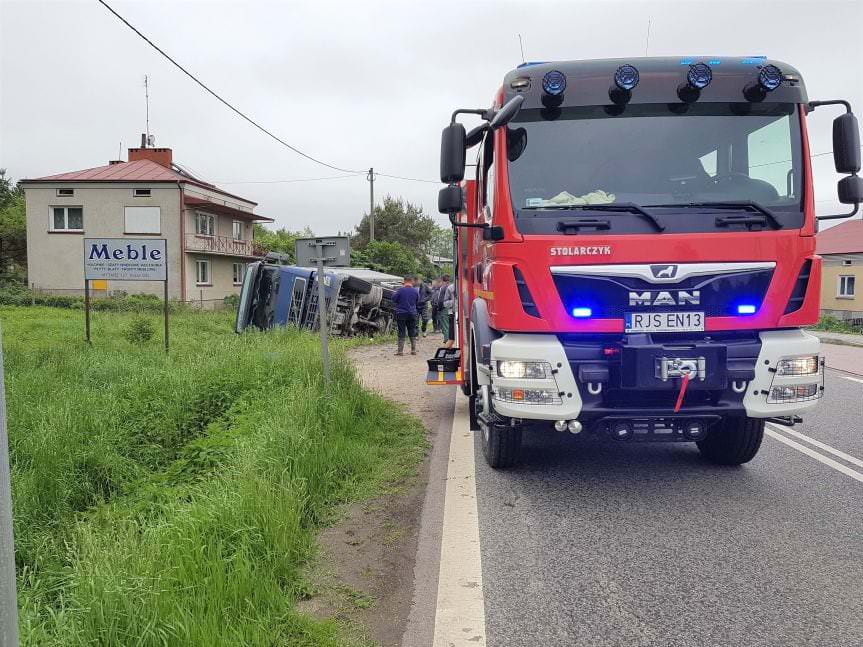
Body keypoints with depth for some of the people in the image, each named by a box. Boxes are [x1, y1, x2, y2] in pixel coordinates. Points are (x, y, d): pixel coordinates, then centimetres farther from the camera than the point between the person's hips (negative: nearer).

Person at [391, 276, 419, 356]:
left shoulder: (400, 290, -13)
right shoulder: (415, 291, -2)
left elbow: (394, 299, -4)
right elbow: (418, 300, 12)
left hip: (401, 314, -3)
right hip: (412, 313, 3)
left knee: (401, 333, 1)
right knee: (412, 332, 12)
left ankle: (400, 350, 1)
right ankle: (413, 350, 14)